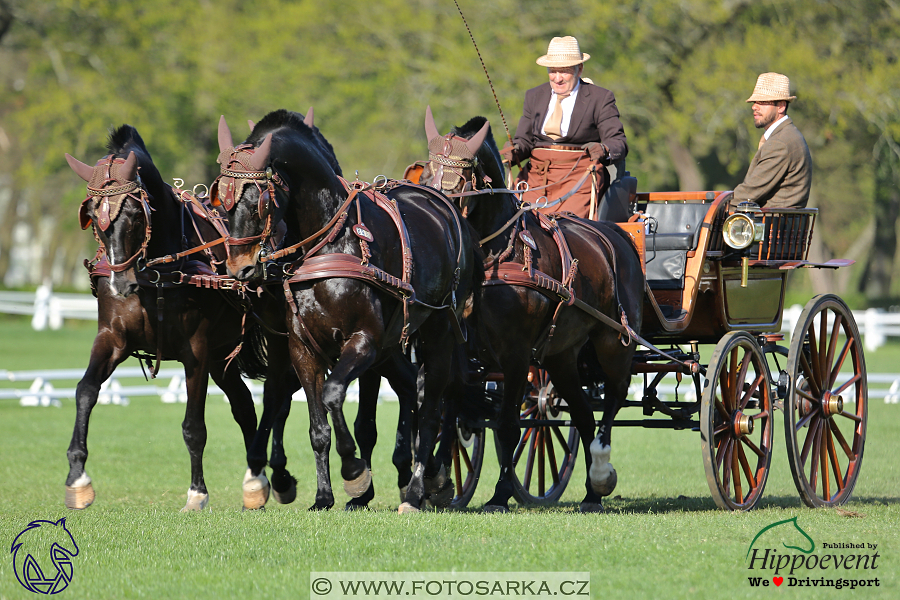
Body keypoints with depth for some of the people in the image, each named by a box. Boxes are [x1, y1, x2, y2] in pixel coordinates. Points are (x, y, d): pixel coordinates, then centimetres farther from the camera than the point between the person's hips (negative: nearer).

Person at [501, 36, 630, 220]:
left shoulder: (600, 98, 6)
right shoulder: (534, 96, 20)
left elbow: (618, 142, 1)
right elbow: (524, 139, 18)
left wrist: (603, 150, -23)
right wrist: (515, 151, -6)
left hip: (579, 175, -4)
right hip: (537, 174, 4)